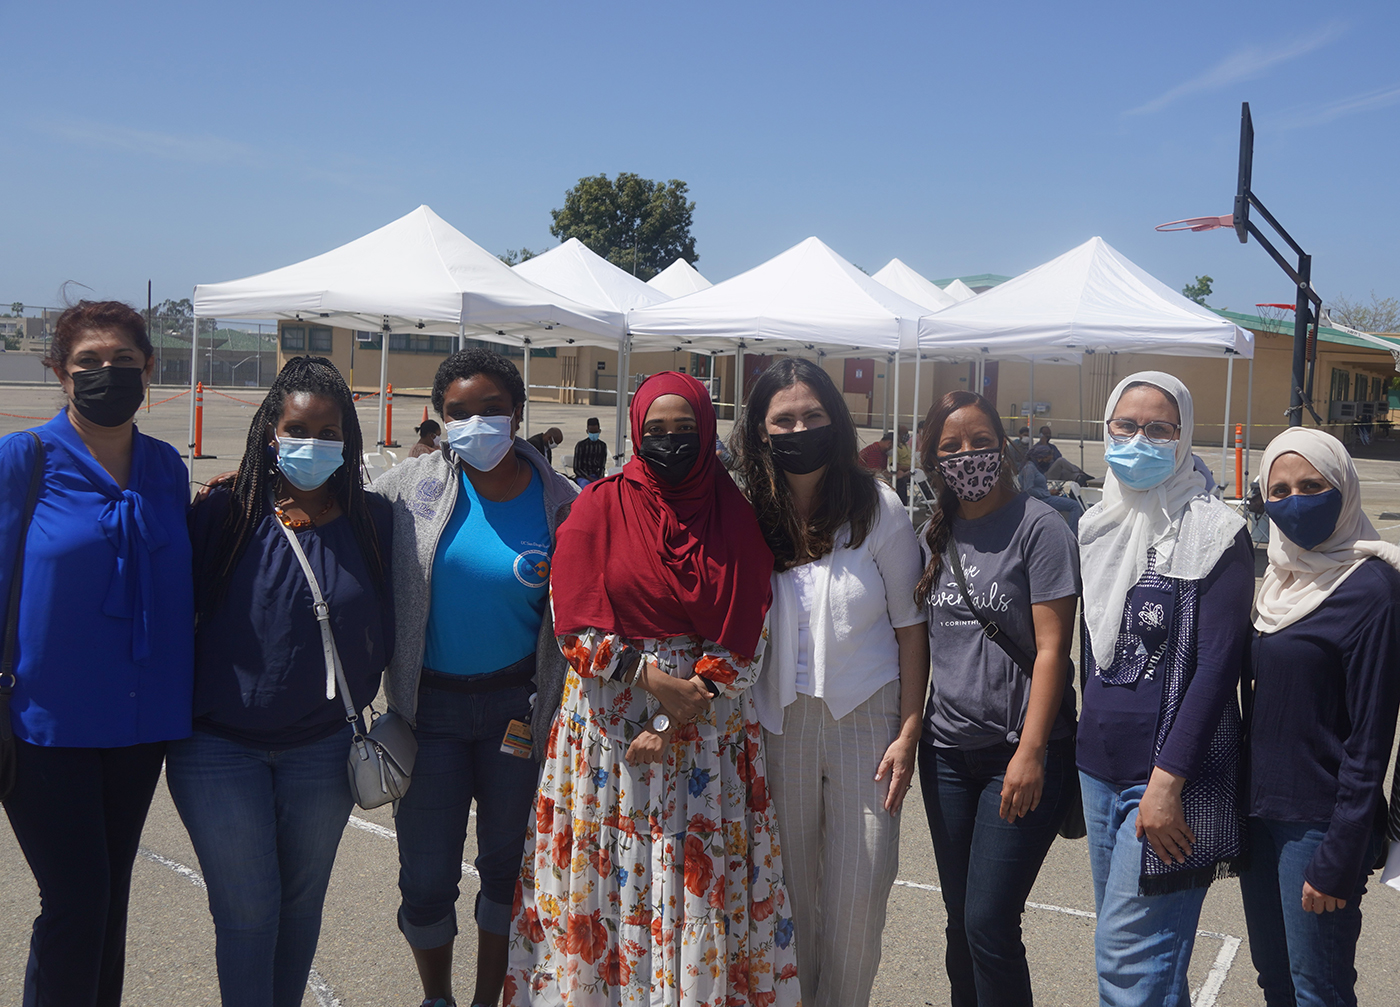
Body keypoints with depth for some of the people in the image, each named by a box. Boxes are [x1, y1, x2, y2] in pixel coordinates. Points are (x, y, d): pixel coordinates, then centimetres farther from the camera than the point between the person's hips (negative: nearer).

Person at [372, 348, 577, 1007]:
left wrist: (553, 712, -4)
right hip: (429, 707, 0)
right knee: (427, 878, 6)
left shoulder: (559, 502, -6)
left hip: (516, 706, 0)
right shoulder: (411, 486, -5)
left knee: (507, 863, 14)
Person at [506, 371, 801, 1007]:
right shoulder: (600, 507, 0)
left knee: (702, 875, 5)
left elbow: (745, 634, -3)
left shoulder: (736, 516, 1)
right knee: (611, 878, 5)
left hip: (708, 726, 1)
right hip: (610, 717, 0)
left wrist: (677, 723, -11)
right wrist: (653, 679, -15)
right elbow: (576, 622, -5)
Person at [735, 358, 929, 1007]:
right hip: (779, 721, 2)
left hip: (865, 716, -1)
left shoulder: (877, 508, -7)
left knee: (860, 887, 0)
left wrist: (908, 734, -6)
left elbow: (910, 625, -2)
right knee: (791, 882, 10)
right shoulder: (749, 515, -2)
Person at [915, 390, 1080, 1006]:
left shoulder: (1039, 527, -7)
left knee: (988, 923, -6)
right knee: (959, 919, 13)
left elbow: (1051, 646, -11)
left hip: (1019, 751, -5)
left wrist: (1030, 753, -17)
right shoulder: (935, 536, 10)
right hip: (947, 749, 6)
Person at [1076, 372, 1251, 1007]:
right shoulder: (1096, 526, 10)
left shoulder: (1215, 535, -9)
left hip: (1170, 780, -6)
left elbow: (1218, 668, -14)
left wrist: (1167, 781, -19)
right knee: (1120, 944, 15)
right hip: (1099, 768, 7)